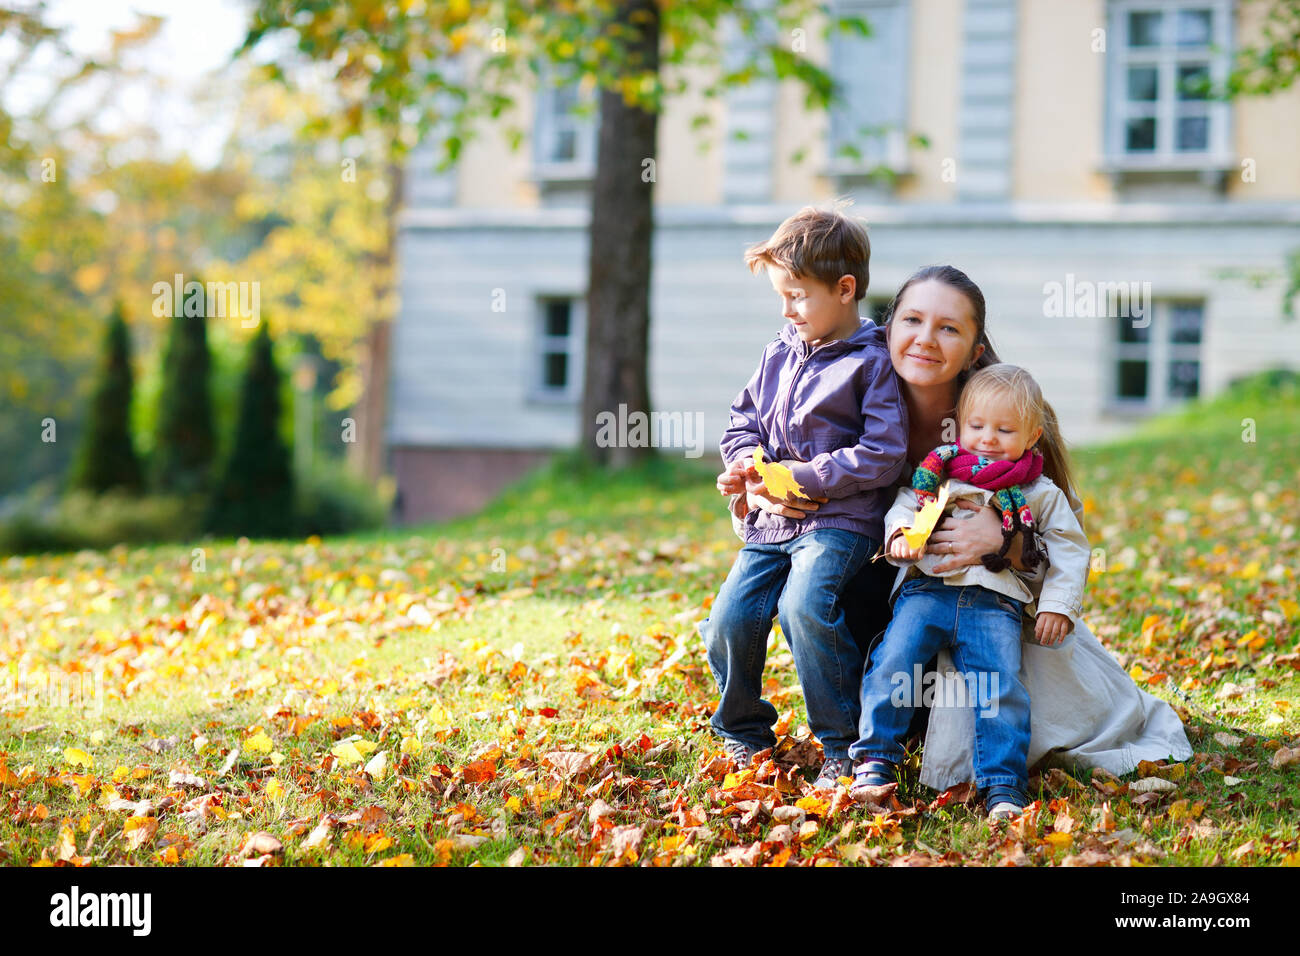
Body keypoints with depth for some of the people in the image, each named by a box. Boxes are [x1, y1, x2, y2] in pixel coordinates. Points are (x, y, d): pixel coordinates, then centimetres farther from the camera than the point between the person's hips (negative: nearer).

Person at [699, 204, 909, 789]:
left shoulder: (871, 363, -6)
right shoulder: (780, 354, 15)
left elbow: (883, 456, -13)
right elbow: (743, 416, 25)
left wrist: (807, 477, -16)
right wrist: (747, 453, 2)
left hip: (840, 518, -7)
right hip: (770, 520, 7)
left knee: (805, 607, -29)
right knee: (729, 621, -5)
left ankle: (844, 746, -14)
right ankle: (744, 733, 20)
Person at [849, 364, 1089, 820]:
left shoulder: (1041, 494, 12)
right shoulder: (940, 471, 14)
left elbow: (1070, 547, 14)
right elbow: (904, 505, 14)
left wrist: (1058, 605, 4)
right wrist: (901, 534, -9)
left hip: (995, 603, -1)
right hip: (928, 589, 1)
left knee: (1001, 687, -15)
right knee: (893, 663, -17)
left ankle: (1003, 784, -9)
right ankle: (876, 759, -8)